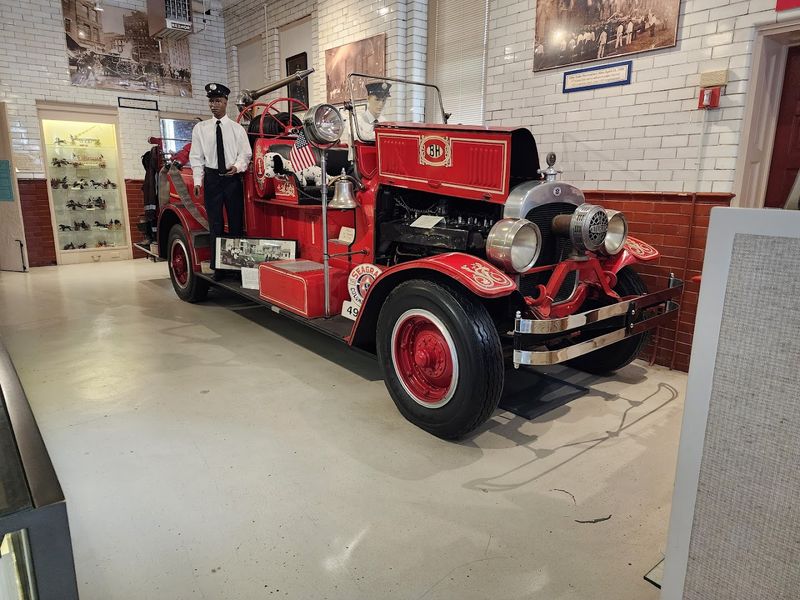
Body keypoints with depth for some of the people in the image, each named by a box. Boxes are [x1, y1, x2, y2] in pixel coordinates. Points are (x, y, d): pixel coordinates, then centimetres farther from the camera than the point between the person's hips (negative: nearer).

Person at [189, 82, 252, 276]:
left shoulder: (237, 128, 5)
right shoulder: (200, 128, 7)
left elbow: (245, 153, 4)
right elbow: (196, 156, 5)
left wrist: (237, 166, -16)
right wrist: (198, 181, -3)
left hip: (233, 177, 0)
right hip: (212, 177, 1)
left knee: (236, 222, 2)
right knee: (215, 224, 2)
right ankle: (217, 266, 8)